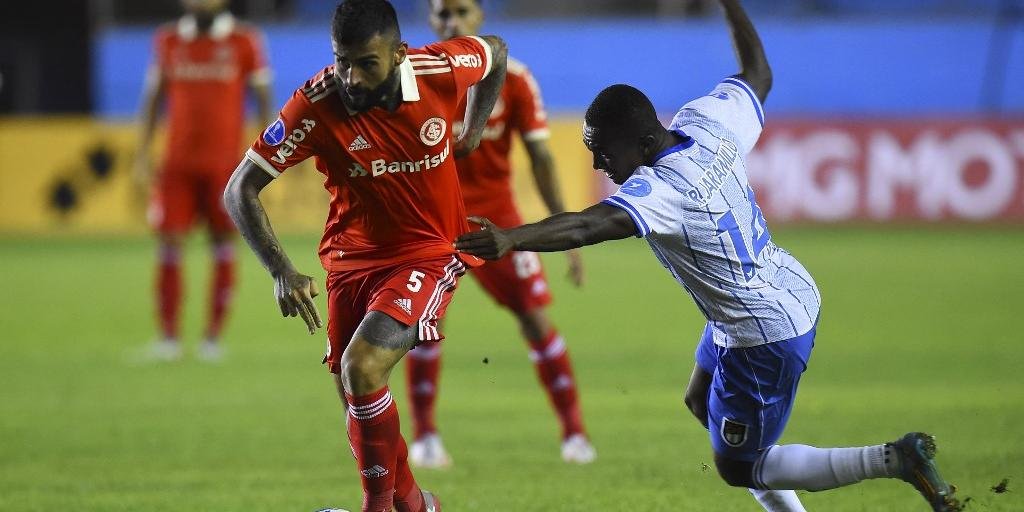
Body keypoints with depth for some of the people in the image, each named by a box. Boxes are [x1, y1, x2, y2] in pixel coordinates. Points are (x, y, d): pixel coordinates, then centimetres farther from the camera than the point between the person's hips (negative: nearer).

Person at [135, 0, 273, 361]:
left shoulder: (244, 42, -2)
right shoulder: (168, 42, 6)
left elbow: (264, 100, 2)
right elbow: (154, 98, 14)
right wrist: (142, 153, 9)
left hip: (224, 163, -2)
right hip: (178, 162, 2)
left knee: (222, 244, 2)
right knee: (169, 243, -3)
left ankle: (213, 336, 8)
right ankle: (168, 335, 1)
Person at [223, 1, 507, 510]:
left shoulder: (442, 71, -17)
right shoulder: (316, 105, -20)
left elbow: (495, 51, 8)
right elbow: (240, 190, -17)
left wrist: (472, 133, 12)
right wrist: (282, 272, -26)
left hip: (429, 252, -2)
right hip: (353, 255, 2)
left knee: (362, 366, -23)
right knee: (355, 401, 6)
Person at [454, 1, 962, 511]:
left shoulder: (661, 189, -31)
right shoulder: (706, 123, -7)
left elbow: (591, 225, -49)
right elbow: (757, 73, 12)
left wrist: (512, 238, -61)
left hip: (765, 336, -10)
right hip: (795, 292, 10)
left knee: (738, 468, 6)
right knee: (702, 401, 28)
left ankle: (895, 458, 0)